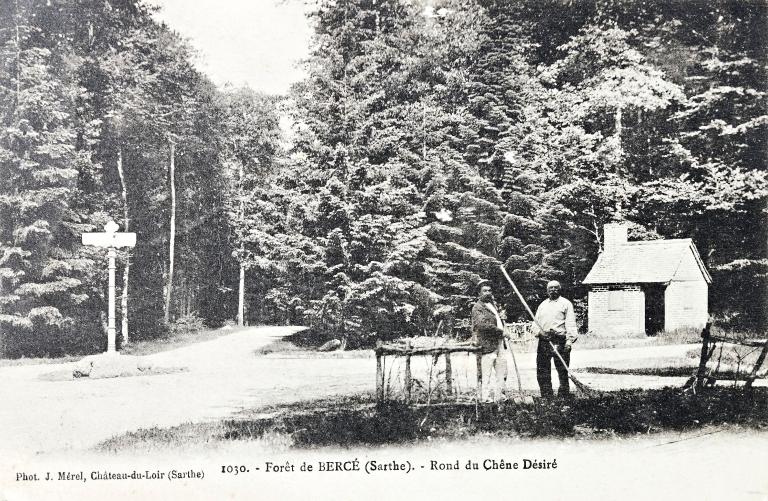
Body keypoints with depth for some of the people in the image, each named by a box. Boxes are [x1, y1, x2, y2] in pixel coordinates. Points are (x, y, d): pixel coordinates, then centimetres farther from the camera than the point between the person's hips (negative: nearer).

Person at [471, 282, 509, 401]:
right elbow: (482, 324, -20)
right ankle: (486, 398, -2)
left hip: (499, 342, 9)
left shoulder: (493, 305, 20)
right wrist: (499, 330, -15)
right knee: (486, 374, -6)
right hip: (487, 343, -9)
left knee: (502, 373, 10)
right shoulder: (478, 307, -7)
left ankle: (499, 396, 17)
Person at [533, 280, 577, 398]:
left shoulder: (566, 304, 6)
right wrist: (538, 331, -3)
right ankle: (547, 397, 10)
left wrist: (569, 340, -14)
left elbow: (570, 323, -3)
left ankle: (563, 396, 4)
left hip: (560, 341, -5)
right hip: (543, 342, 5)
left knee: (562, 371, -3)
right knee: (542, 371, 3)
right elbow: (536, 322, 19)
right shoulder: (542, 305, 21)